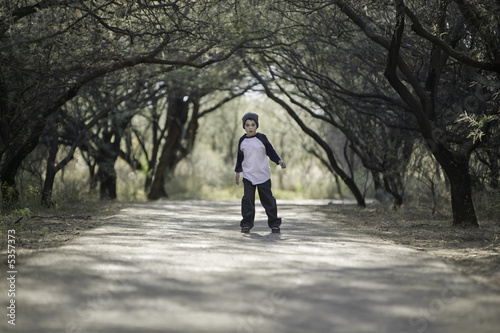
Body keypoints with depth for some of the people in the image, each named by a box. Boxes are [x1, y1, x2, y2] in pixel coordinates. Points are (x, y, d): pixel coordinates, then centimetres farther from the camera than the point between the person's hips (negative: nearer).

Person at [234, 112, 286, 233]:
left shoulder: (262, 138, -2)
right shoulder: (242, 141, 5)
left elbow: (270, 151, 3)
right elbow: (240, 157, 15)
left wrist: (279, 161, -11)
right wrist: (237, 172, 16)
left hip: (263, 175, -1)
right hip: (248, 175, 2)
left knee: (268, 199, 2)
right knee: (247, 199, -8)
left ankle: (274, 223, 11)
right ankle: (247, 224, 1)